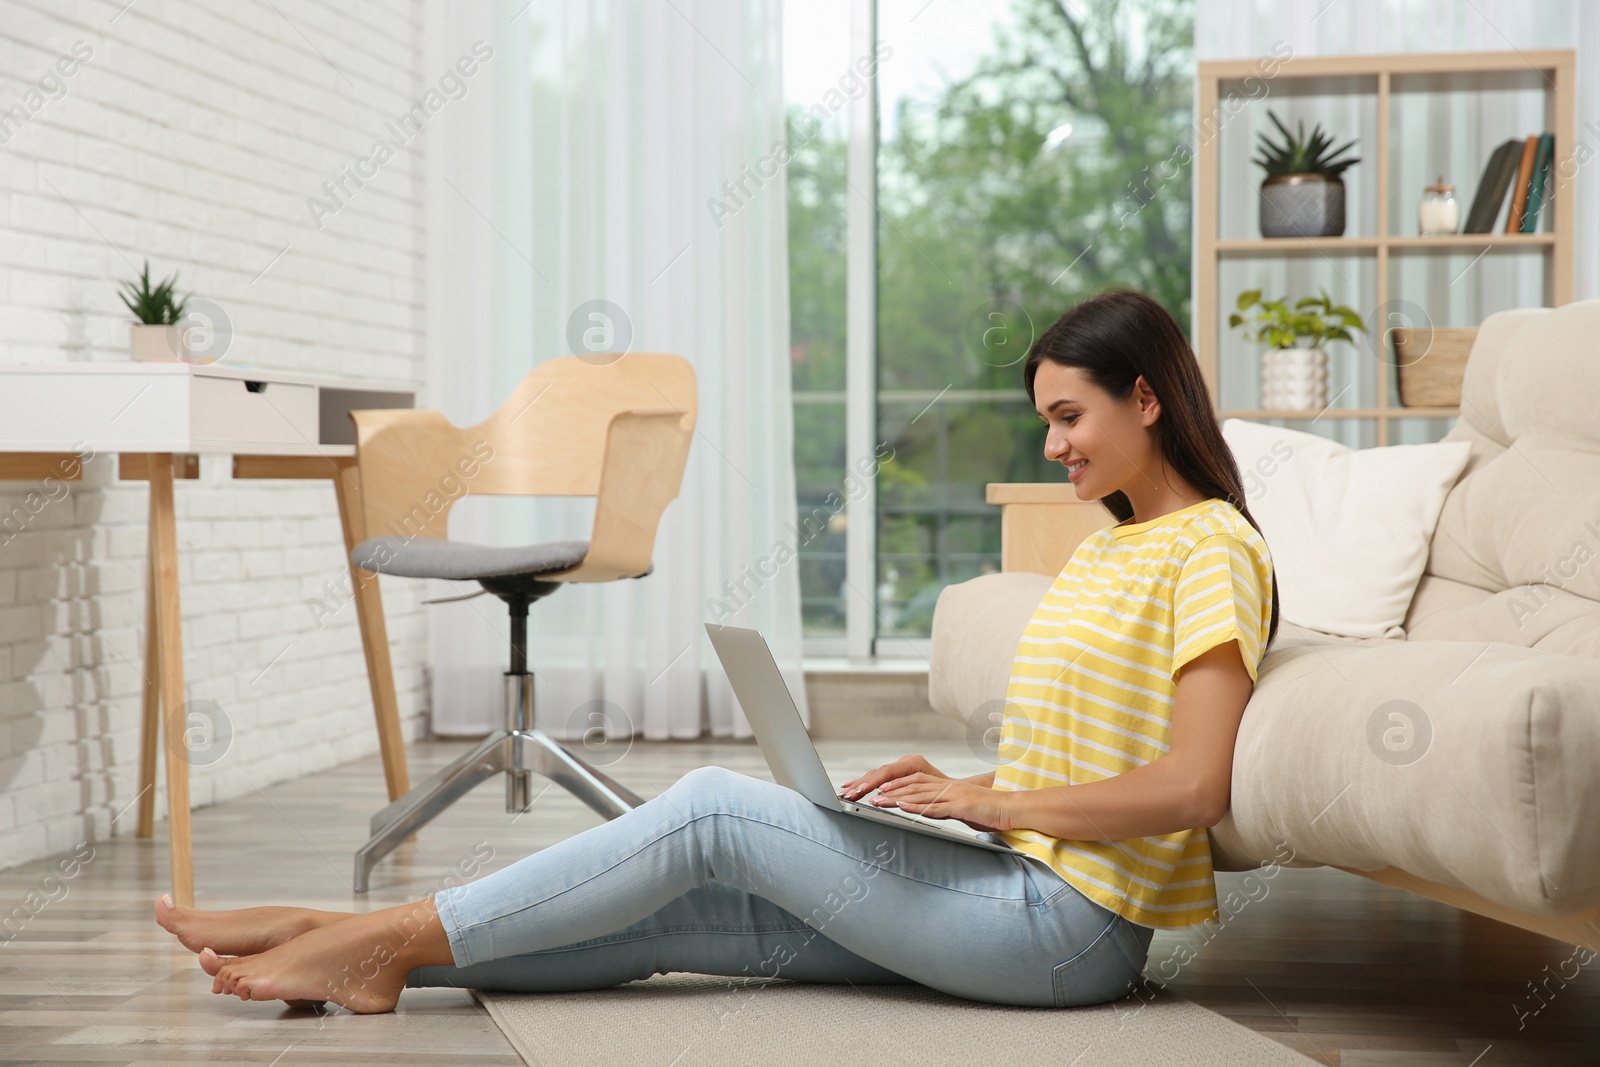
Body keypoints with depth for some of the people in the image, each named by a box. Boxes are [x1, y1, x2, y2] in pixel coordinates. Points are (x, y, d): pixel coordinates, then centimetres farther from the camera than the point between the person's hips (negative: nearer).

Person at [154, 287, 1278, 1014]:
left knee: (713, 809, -14)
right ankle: (371, 948, -6)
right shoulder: (1105, 549, 20)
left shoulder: (1209, 550, -10)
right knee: (683, 911, -4)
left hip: (1064, 928, -8)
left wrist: (1000, 804, -14)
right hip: (1009, 891, 8)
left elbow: (1195, 784, -20)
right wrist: (969, 790, 4)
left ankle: (397, 937, -9)